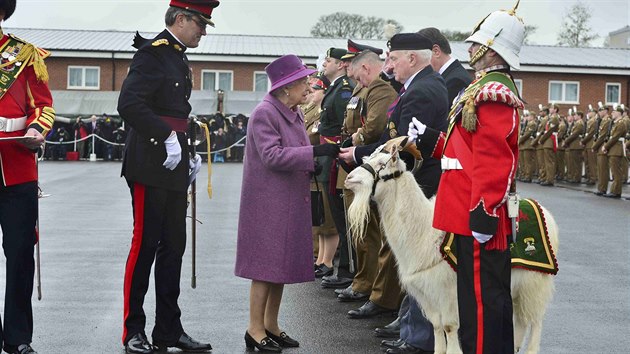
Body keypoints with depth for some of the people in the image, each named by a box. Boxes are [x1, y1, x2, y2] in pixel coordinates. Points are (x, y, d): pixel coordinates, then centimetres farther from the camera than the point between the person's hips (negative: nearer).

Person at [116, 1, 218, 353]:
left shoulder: (179, 59, 17)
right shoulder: (153, 53, -11)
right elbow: (129, 105, -22)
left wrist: (187, 153, 13)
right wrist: (168, 137, -23)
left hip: (174, 168, 9)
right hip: (151, 165, -9)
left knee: (173, 247, 11)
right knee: (145, 245, -3)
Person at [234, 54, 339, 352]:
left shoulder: (293, 113, 11)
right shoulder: (264, 113, -15)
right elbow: (272, 156, -22)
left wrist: (313, 165, 5)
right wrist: (315, 152, -24)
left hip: (291, 201, 8)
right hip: (268, 202, -8)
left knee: (282, 263, 12)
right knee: (266, 264, -3)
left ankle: (271, 326, 23)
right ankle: (255, 330, 6)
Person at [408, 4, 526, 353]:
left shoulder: (491, 93, -16)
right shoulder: (488, 88, 17)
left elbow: (492, 160, -23)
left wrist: (483, 213, -24)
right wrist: (429, 138, 16)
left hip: (478, 218, -11)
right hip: (474, 211, 11)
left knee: (482, 298, -5)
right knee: (489, 296, 17)